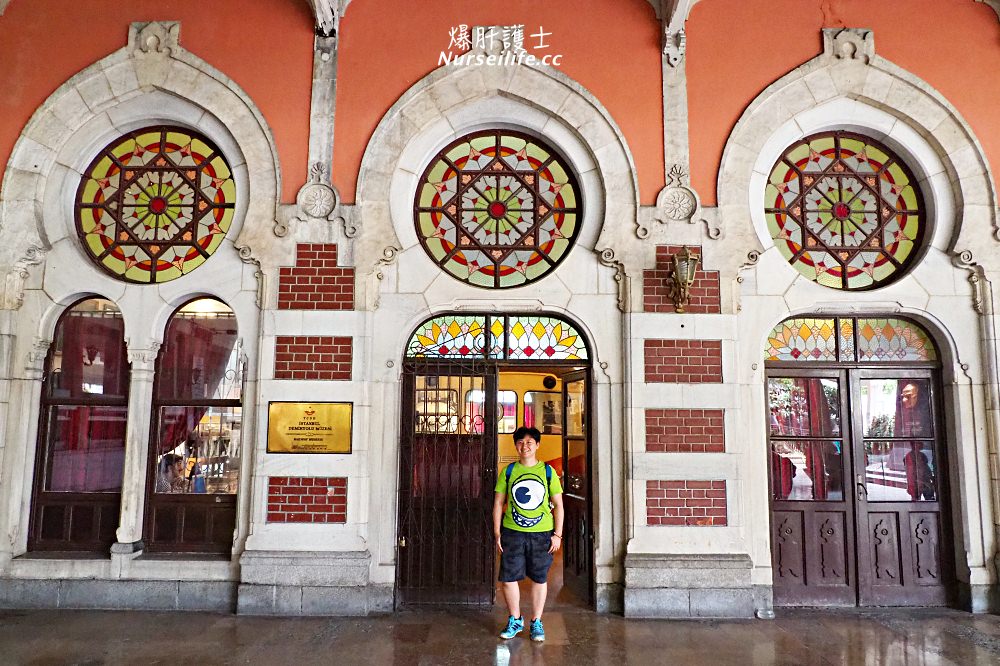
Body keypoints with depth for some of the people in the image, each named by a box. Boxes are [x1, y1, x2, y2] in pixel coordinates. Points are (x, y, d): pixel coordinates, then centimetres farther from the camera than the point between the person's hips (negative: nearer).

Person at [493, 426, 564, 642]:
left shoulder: (548, 471, 2)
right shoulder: (508, 471, 3)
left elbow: (558, 505, 5)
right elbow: (498, 503, 6)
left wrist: (558, 534, -1)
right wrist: (497, 533, 0)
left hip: (542, 534, 0)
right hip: (512, 533, 1)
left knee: (540, 578, 7)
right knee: (509, 577, 3)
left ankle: (536, 622, 23)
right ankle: (515, 620, 23)